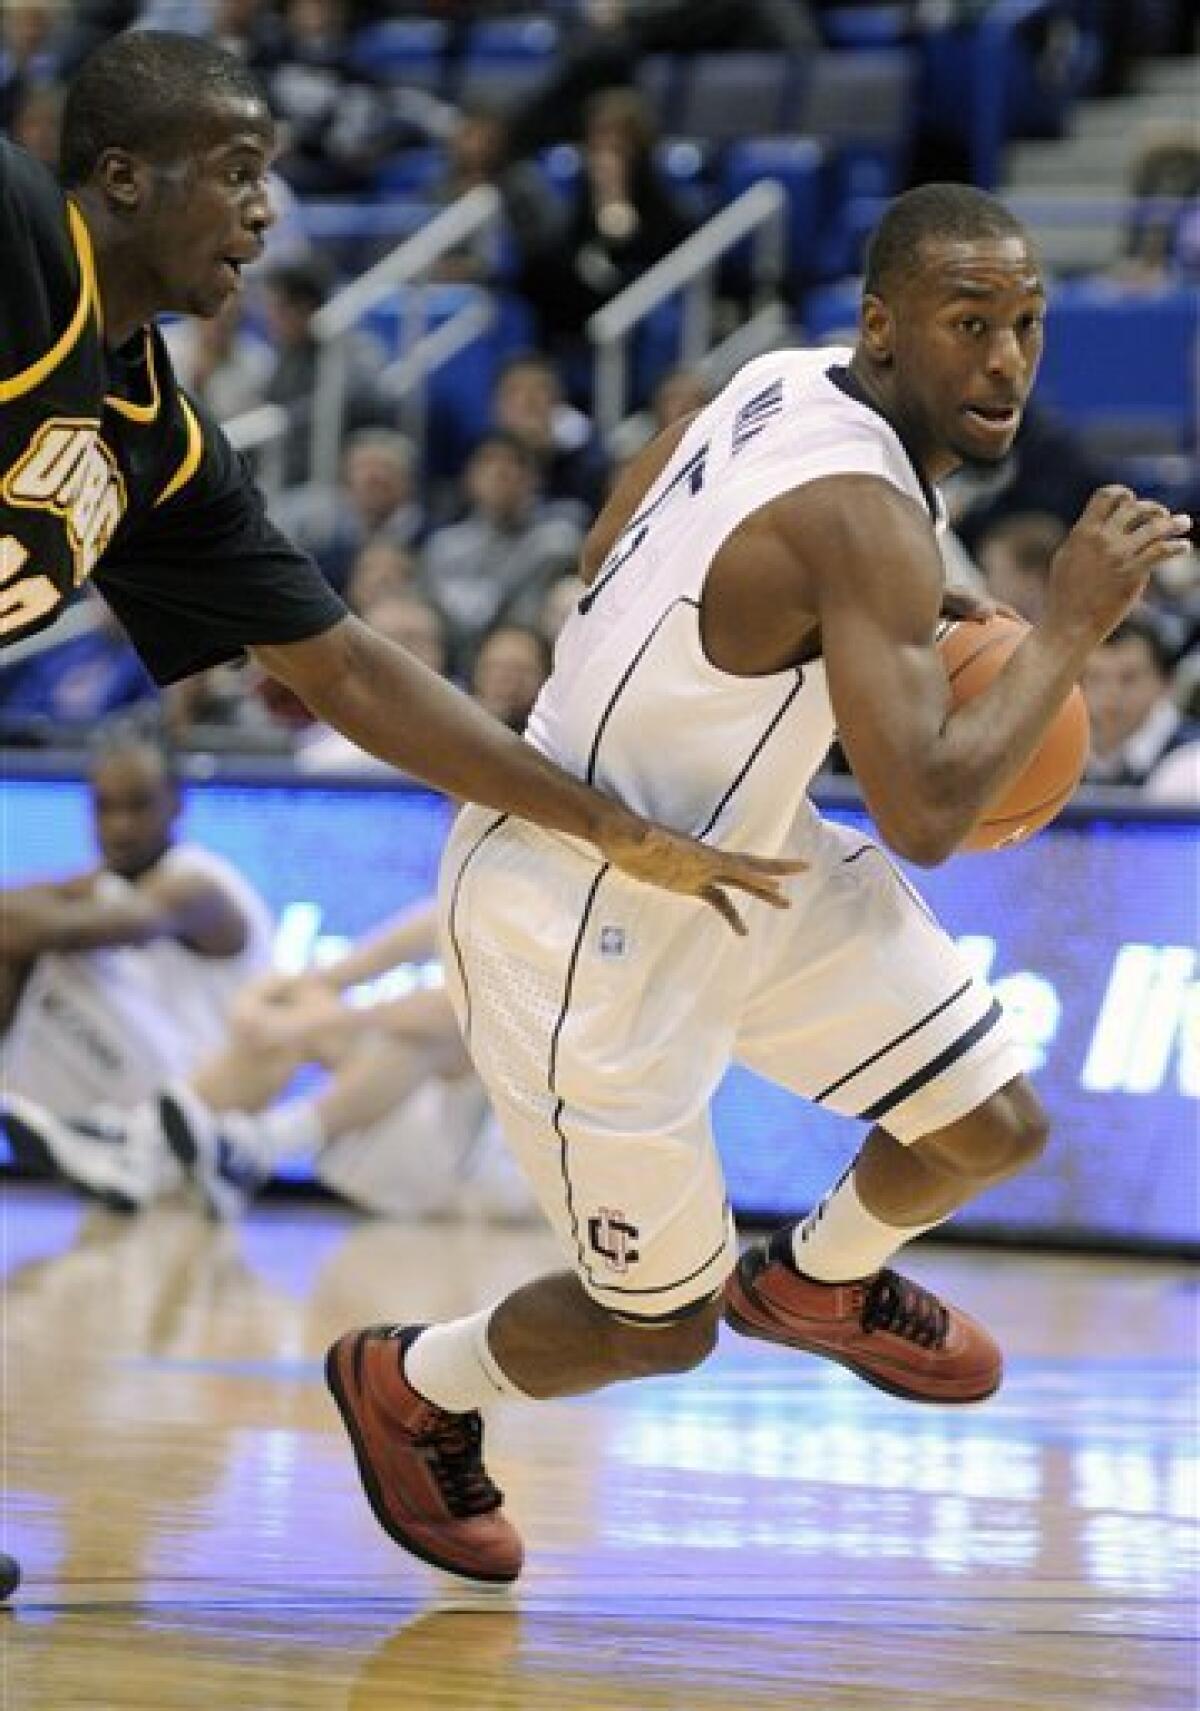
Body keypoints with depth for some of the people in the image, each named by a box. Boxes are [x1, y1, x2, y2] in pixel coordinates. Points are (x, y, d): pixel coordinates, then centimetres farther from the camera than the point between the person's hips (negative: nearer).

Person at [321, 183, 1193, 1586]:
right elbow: (924, 816, -37)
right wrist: (1070, 626, -27)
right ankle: (409, 1388, 36)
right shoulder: (865, 516, -31)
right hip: (586, 929, -9)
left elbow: (608, 558, 12)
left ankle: (818, 1283, 41)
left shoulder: (785, 385, -4)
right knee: (658, 1329, 7)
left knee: (990, 1127, 10)